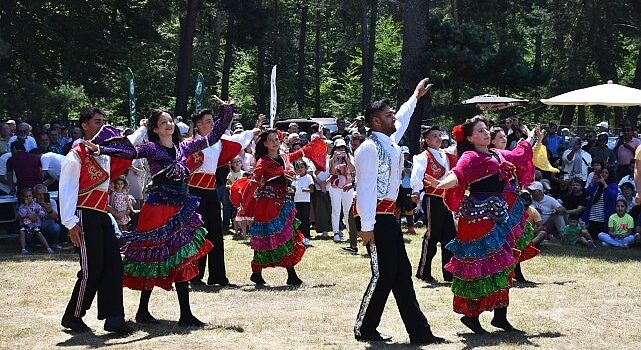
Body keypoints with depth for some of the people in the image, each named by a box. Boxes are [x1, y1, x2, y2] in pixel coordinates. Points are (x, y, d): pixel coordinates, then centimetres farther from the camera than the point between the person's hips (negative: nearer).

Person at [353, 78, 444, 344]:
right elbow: (365, 189, -21)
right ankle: (365, 329, 8)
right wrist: (366, 226, -25)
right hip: (376, 217, -10)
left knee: (402, 274, 8)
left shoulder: (391, 142, 13)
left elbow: (403, 118, 36)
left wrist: (415, 96, 49)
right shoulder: (370, 148, -14)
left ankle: (418, 330, 9)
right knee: (382, 274, -6)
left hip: (389, 217, 10)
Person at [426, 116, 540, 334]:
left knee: (501, 266, 10)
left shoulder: (497, 155, 16)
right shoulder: (470, 157, -9)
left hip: (499, 216, 8)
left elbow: (518, 155, 36)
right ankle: (470, 315, 4)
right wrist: (442, 184, -50)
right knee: (478, 266, -6)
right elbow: (458, 175, -29)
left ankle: (500, 316, 16)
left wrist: (532, 138, 50)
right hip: (478, 217, -8)